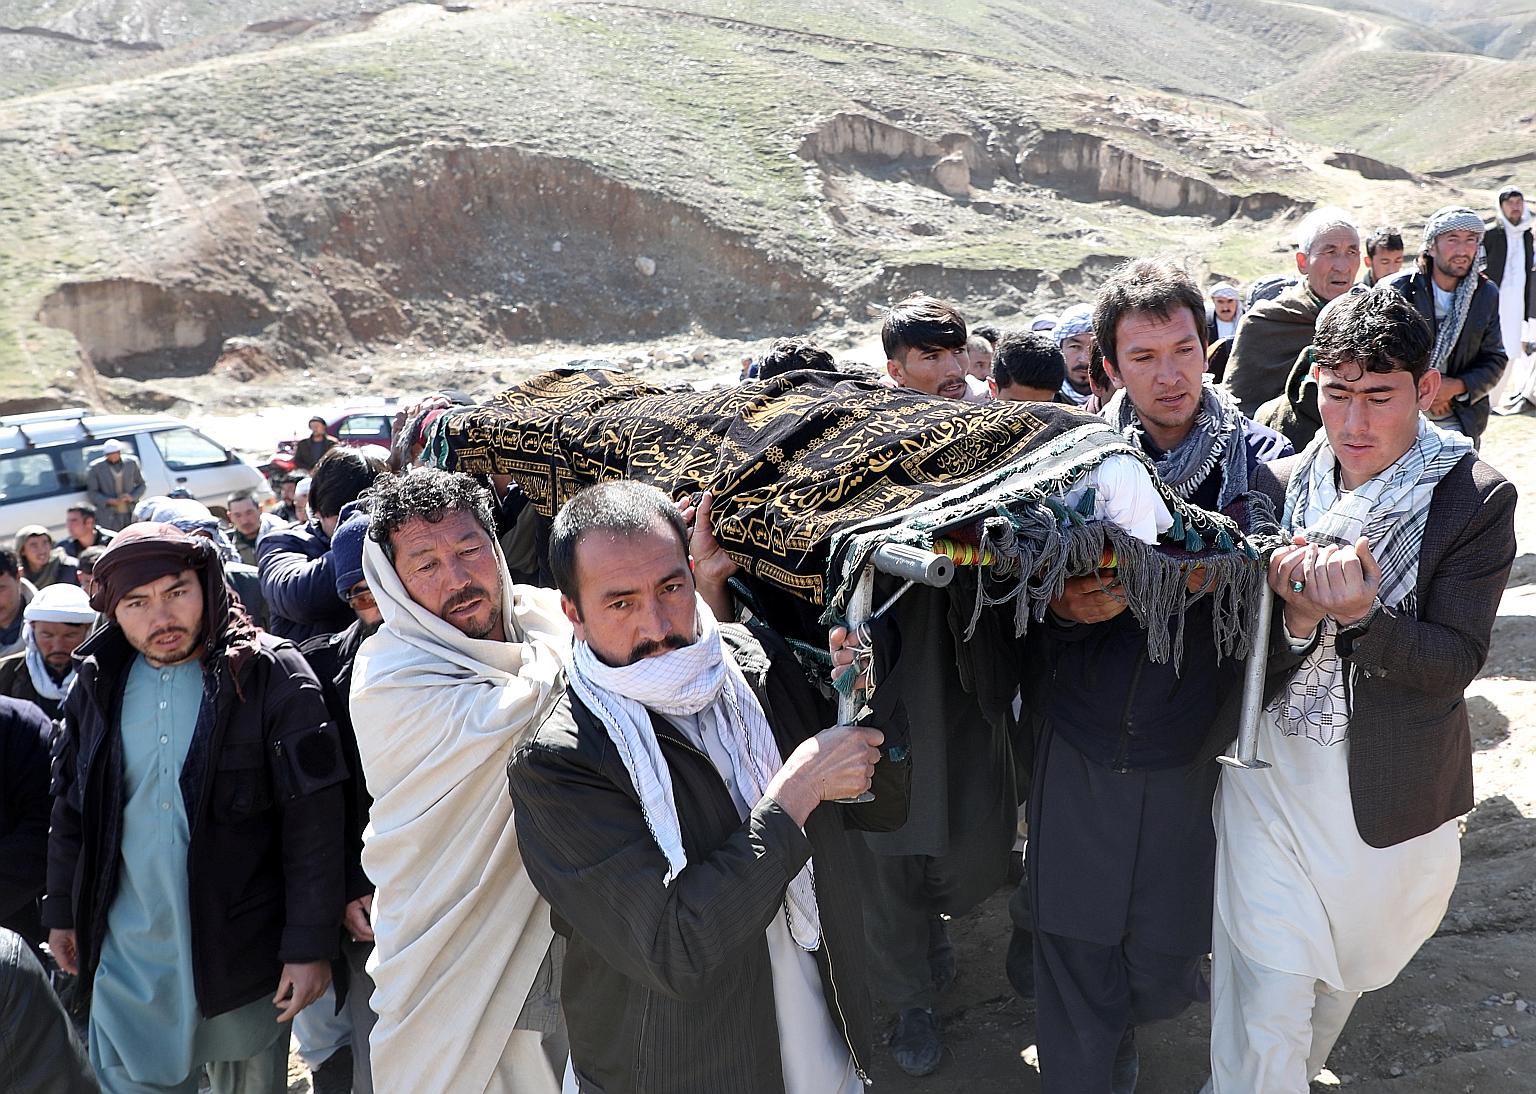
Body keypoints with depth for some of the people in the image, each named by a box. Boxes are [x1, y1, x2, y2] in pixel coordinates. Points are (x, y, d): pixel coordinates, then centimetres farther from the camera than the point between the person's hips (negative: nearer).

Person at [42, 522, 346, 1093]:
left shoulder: (271, 677, -13)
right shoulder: (96, 686, 1)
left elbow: (313, 824, -14)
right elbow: (70, 807, 13)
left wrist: (310, 945, -16)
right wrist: (62, 912, 14)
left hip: (244, 952, -3)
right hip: (125, 956, 3)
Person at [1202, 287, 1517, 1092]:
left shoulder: (1477, 499, -11)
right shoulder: (1281, 487, -7)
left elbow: (1457, 660, -15)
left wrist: (1361, 614, -32)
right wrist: (1296, 617, -28)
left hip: (1389, 792, 0)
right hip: (1270, 775, 0)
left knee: (1344, 970, 23)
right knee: (1264, 994, 0)